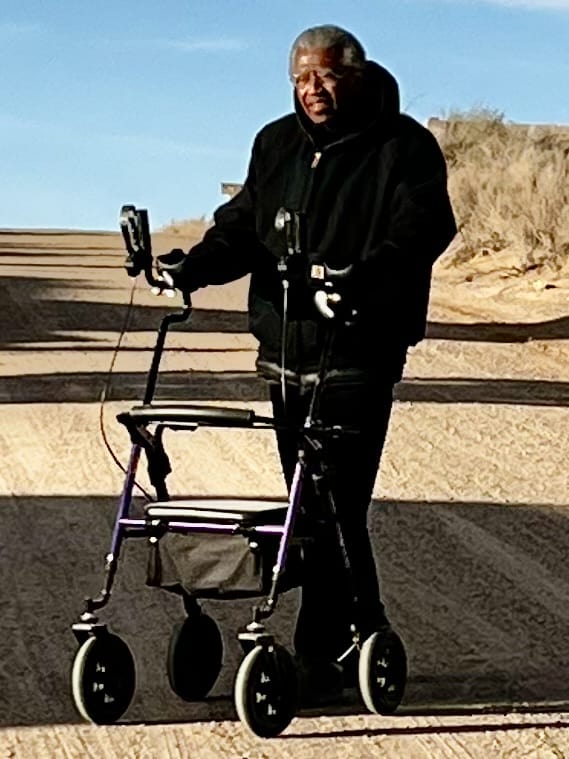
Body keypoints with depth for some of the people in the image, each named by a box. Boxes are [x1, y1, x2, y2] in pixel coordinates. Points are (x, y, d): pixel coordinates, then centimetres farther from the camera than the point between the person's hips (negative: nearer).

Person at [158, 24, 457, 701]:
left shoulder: (403, 148, -4)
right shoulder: (277, 144, 15)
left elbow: (419, 233, -17)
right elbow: (243, 225, 15)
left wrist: (357, 282, -35)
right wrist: (196, 265, -6)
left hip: (358, 358, -7)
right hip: (286, 353, 7)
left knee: (334, 506, -10)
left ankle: (324, 652, -3)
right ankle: (360, 638, 24)